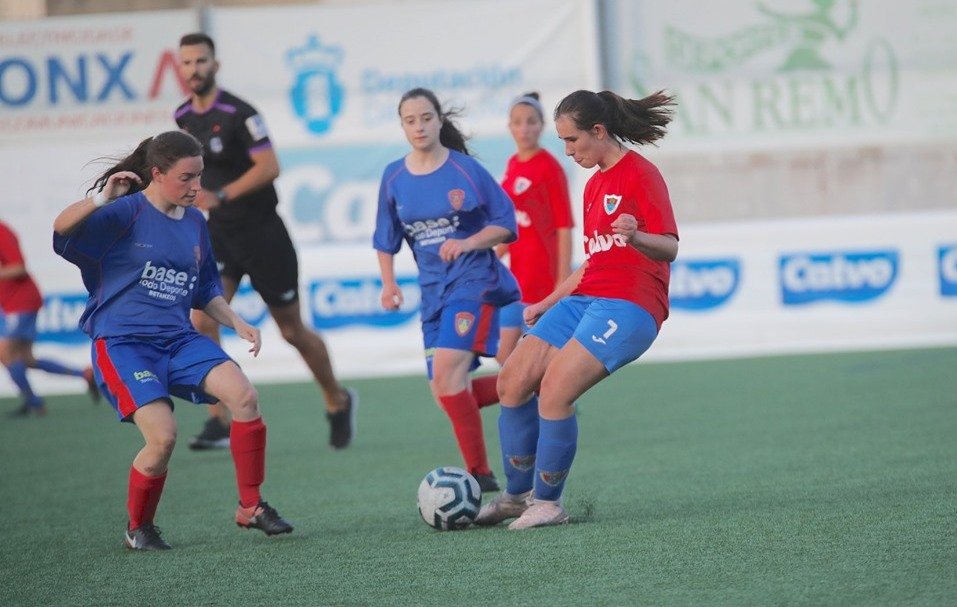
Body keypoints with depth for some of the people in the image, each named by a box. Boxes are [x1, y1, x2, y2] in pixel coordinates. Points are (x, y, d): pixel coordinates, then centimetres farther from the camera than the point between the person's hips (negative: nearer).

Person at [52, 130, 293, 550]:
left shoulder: (194, 223, 13)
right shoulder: (127, 212, -8)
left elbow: (206, 291, 24)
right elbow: (62, 227, -24)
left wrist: (237, 323, 10)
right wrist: (101, 199, -40)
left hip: (178, 340, 6)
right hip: (122, 343, -6)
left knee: (244, 396, -18)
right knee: (163, 436, -22)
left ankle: (250, 507, -4)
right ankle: (138, 528, 5)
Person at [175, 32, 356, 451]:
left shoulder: (238, 114, -16)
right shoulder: (183, 117, 5)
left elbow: (269, 166, -23)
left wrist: (221, 195, -29)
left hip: (261, 232, -5)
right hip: (219, 233, 5)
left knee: (292, 330, 7)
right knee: (202, 322, -16)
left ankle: (338, 401, 30)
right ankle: (220, 423, -12)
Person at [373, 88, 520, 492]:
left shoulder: (466, 170, -8)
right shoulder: (394, 178, 5)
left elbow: (505, 223, -3)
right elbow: (386, 240, 15)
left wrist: (469, 243, -19)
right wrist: (389, 283, 1)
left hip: (473, 280, -6)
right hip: (434, 291, 6)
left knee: (446, 373, -24)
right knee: (444, 392, 2)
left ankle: (481, 477, -18)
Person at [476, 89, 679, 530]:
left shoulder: (639, 174, -6)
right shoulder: (595, 184, 21)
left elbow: (669, 248, -16)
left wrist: (635, 237, -37)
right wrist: (548, 303, 28)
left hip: (629, 305, -9)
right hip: (585, 298, 9)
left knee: (554, 390, -23)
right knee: (513, 382, -3)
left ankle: (548, 503, -9)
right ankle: (517, 495, 9)